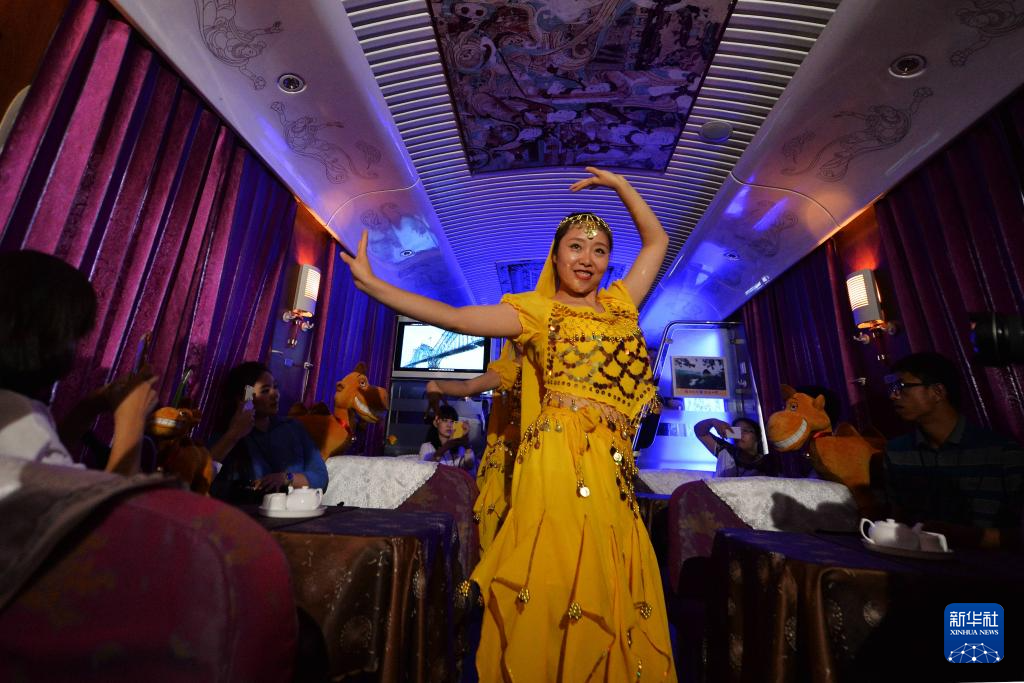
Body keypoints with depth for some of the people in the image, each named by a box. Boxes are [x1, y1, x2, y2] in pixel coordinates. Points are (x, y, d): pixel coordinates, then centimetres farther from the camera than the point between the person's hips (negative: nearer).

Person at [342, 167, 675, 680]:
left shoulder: (620, 304, 20)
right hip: (561, 455, -4)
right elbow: (455, 318, -1)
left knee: (611, 592, 6)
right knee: (556, 587, -7)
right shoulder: (537, 311, 7)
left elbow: (656, 241, 30)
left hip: (613, 464, 5)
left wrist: (618, 185, 28)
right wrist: (370, 283, -3)